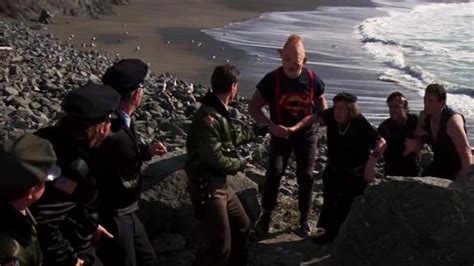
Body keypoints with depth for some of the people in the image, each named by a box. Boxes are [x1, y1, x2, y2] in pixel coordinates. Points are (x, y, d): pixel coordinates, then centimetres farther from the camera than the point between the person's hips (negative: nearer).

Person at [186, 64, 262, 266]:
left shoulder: (218, 112, 9)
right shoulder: (208, 117, -24)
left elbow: (230, 139, 26)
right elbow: (214, 158, -27)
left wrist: (255, 132, 36)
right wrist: (240, 164, -10)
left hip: (221, 185, 10)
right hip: (207, 188, -10)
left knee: (242, 227, 24)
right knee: (219, 245, -6)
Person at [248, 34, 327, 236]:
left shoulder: (313, 80, -13)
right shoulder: (272, 79, -16)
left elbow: (322, 109, -3)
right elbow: (253, 107, -10)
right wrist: (271, 126, -24)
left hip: (306, 134, 1)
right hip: (280, 134, -1)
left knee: (306, 176, 3)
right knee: (274, 172, -15)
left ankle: (304, 217, 21)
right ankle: (266, 215, -1)